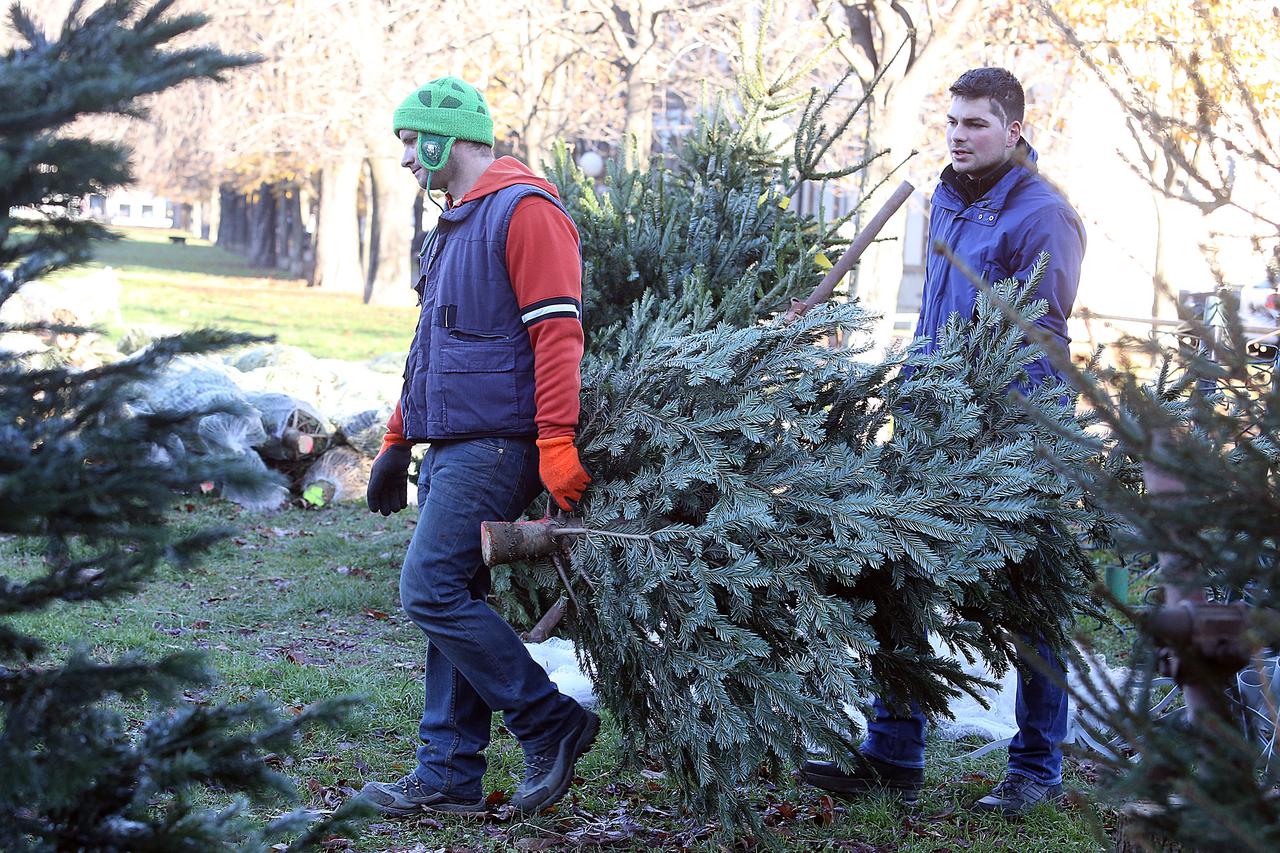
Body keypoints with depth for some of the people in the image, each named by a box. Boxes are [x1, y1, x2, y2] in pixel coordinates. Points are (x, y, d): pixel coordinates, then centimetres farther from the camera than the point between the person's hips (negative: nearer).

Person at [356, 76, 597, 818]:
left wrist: (556, 444, -24)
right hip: (451, 446, 10)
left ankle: (553, 723, -3)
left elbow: (557, 333, -18)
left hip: (494, 444, -10)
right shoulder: (455, 226, 21)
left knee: (433, 592, -14)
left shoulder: (524, 211, -10)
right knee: (449, 602, 8)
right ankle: (448, 778, 12)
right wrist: (399, 439, 26)